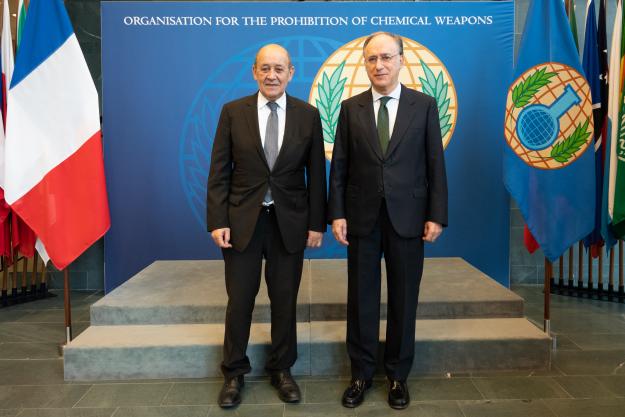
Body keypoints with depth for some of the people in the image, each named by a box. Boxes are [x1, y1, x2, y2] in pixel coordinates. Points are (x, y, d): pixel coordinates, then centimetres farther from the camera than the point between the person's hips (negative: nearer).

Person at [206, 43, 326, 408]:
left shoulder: (308, 115, 1)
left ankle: (282, 369, 30)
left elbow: (316, 173, 2)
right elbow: (219, 172, -1)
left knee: (285, 300, 10)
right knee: (239, 301, 8)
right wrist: (217, 221, -8)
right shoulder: (233, 112, 0)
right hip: (243, 219, 0)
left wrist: (317, 223, -1)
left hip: (290, 221, 1)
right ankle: (234, 373, 27)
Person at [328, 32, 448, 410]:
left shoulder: (424, 105, 2)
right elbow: (339, 166, 3)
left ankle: (398, 375, 26)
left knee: (404, 298, 9)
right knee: (361, 298, 9)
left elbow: (435, 164, 1)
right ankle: (362, 373, 25)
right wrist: (337, 214, -4)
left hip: (407, 217, 0)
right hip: (362, 217, 1)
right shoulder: (351, 107, 5)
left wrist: (436, 216, -5)